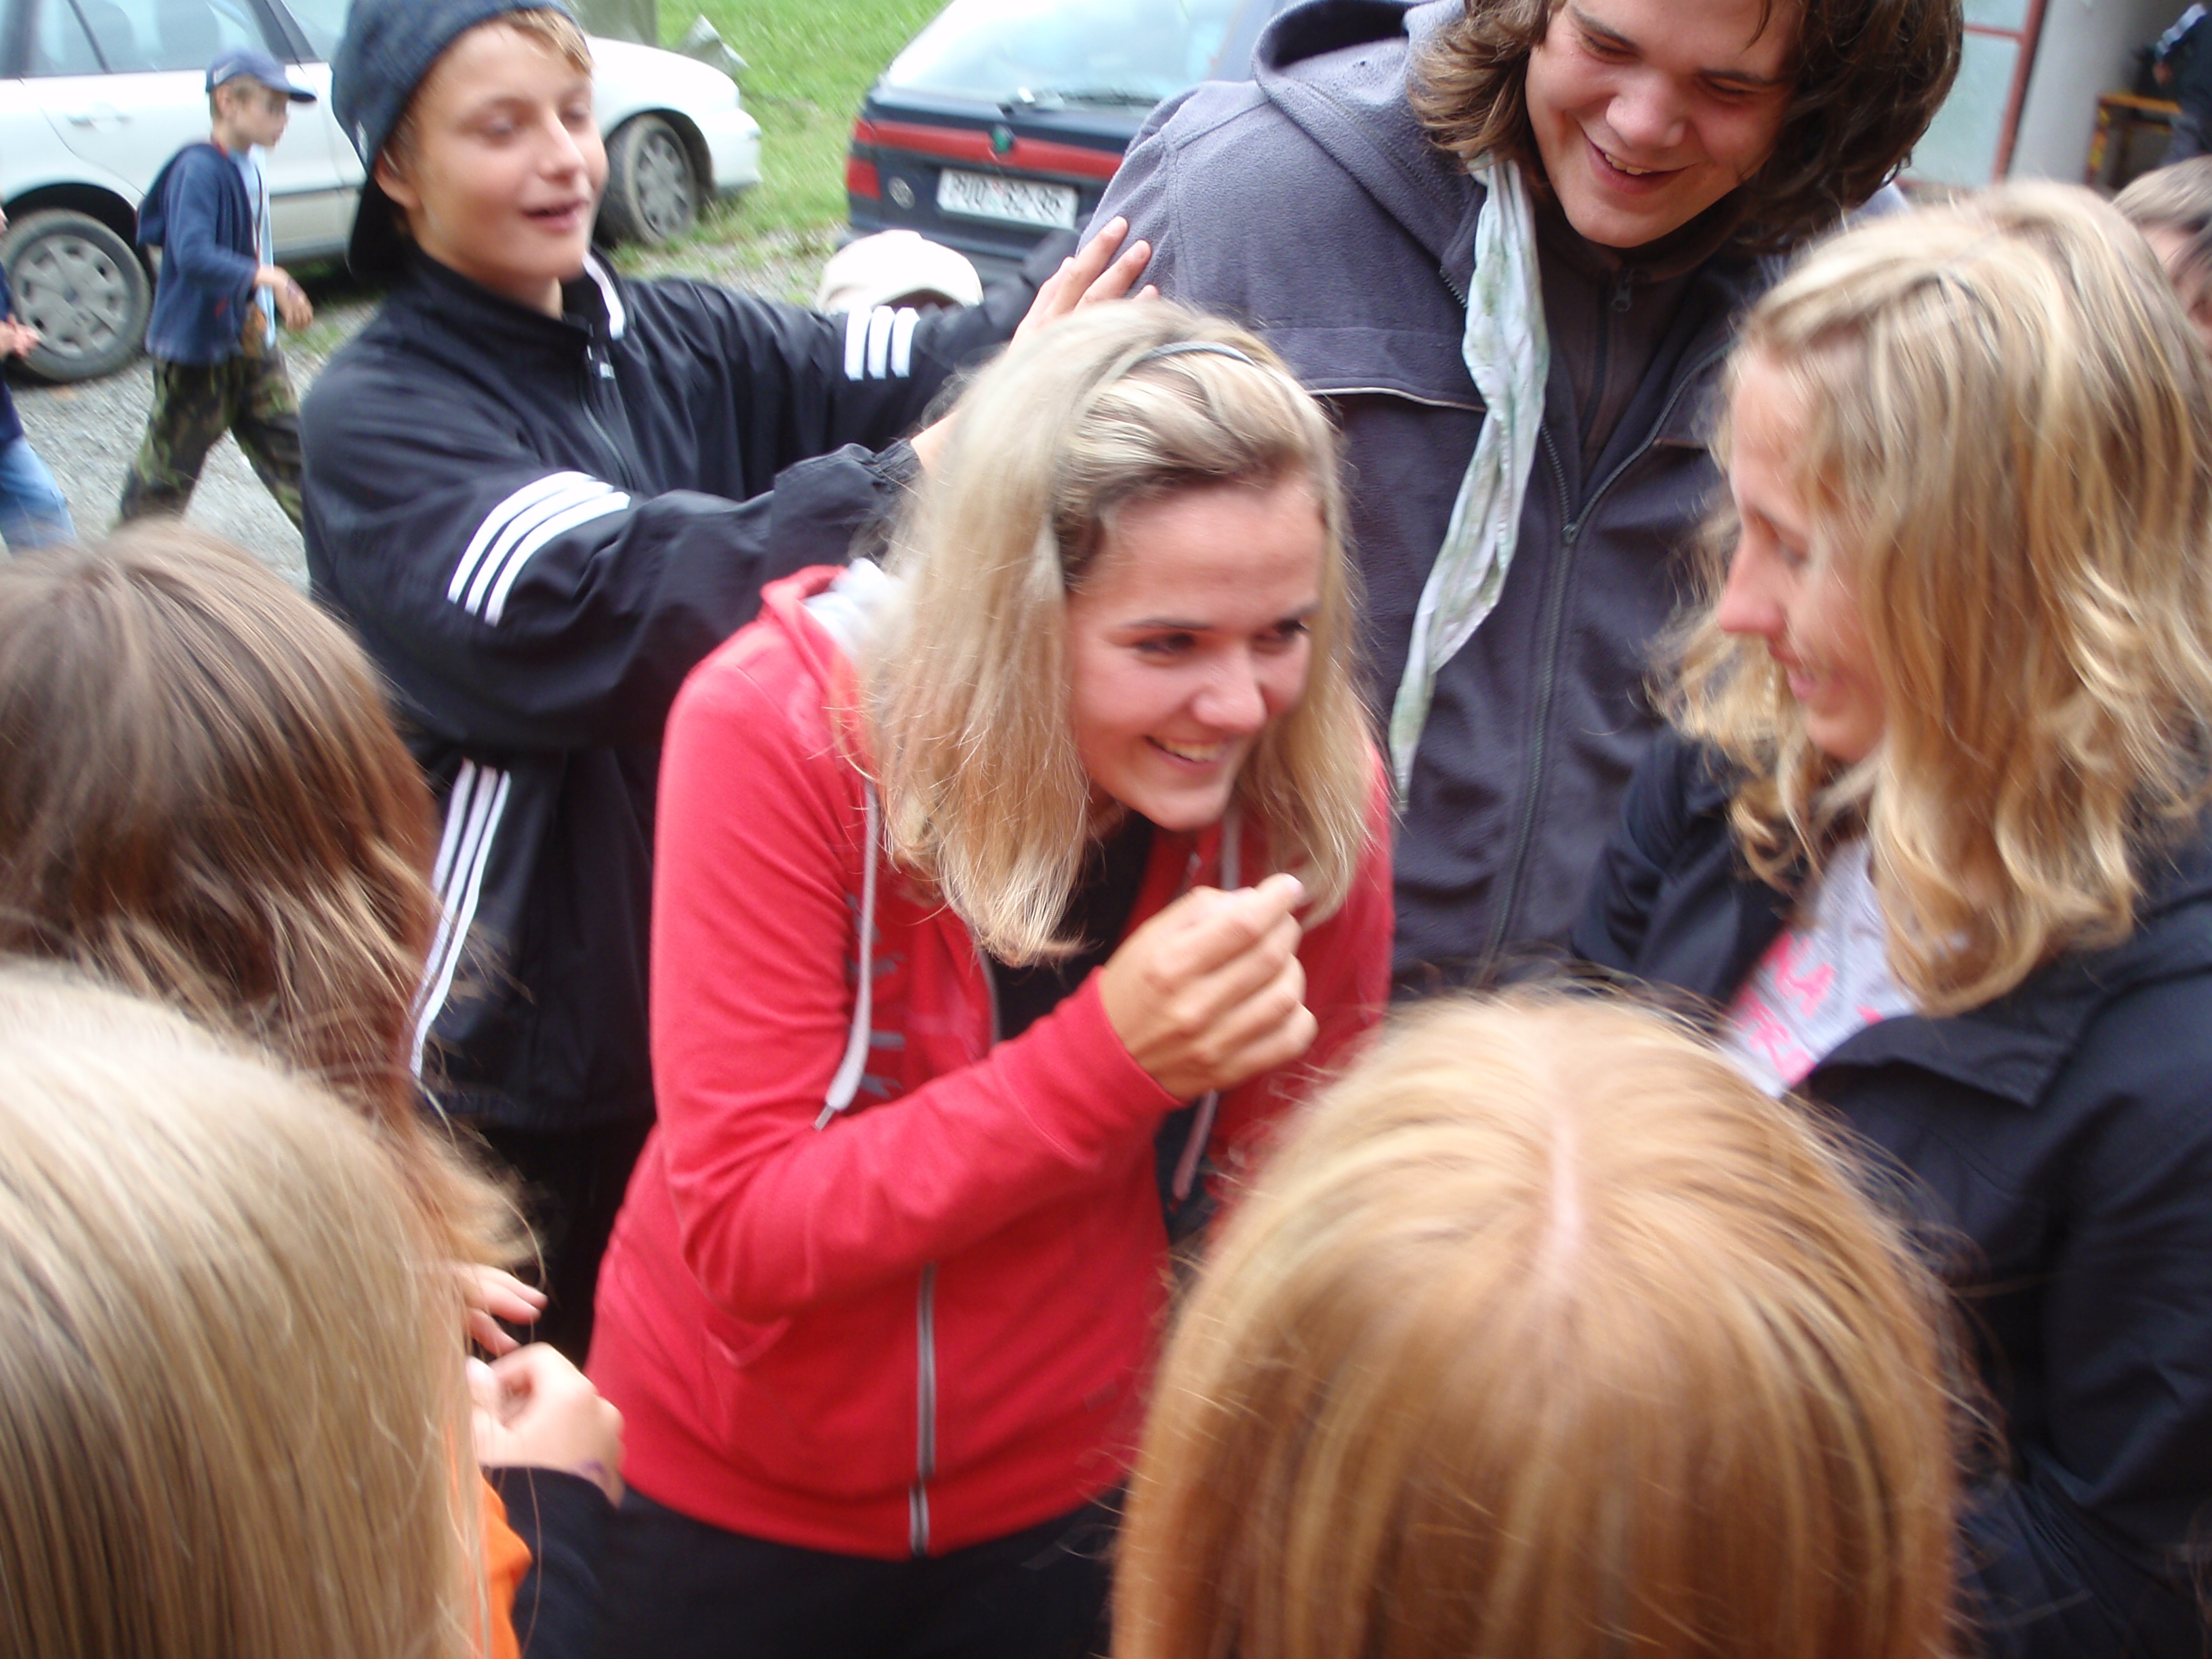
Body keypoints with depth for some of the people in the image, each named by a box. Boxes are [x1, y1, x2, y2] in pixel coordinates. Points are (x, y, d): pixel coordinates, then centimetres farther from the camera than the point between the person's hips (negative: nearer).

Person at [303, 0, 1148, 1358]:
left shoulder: (682, 346, 4)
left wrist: (1038, 332, -33)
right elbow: (609, 606, -29)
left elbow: (888, 373, -13)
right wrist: (916, 479, -40)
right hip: (530, 1036, -5)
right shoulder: (376, 418, -12)